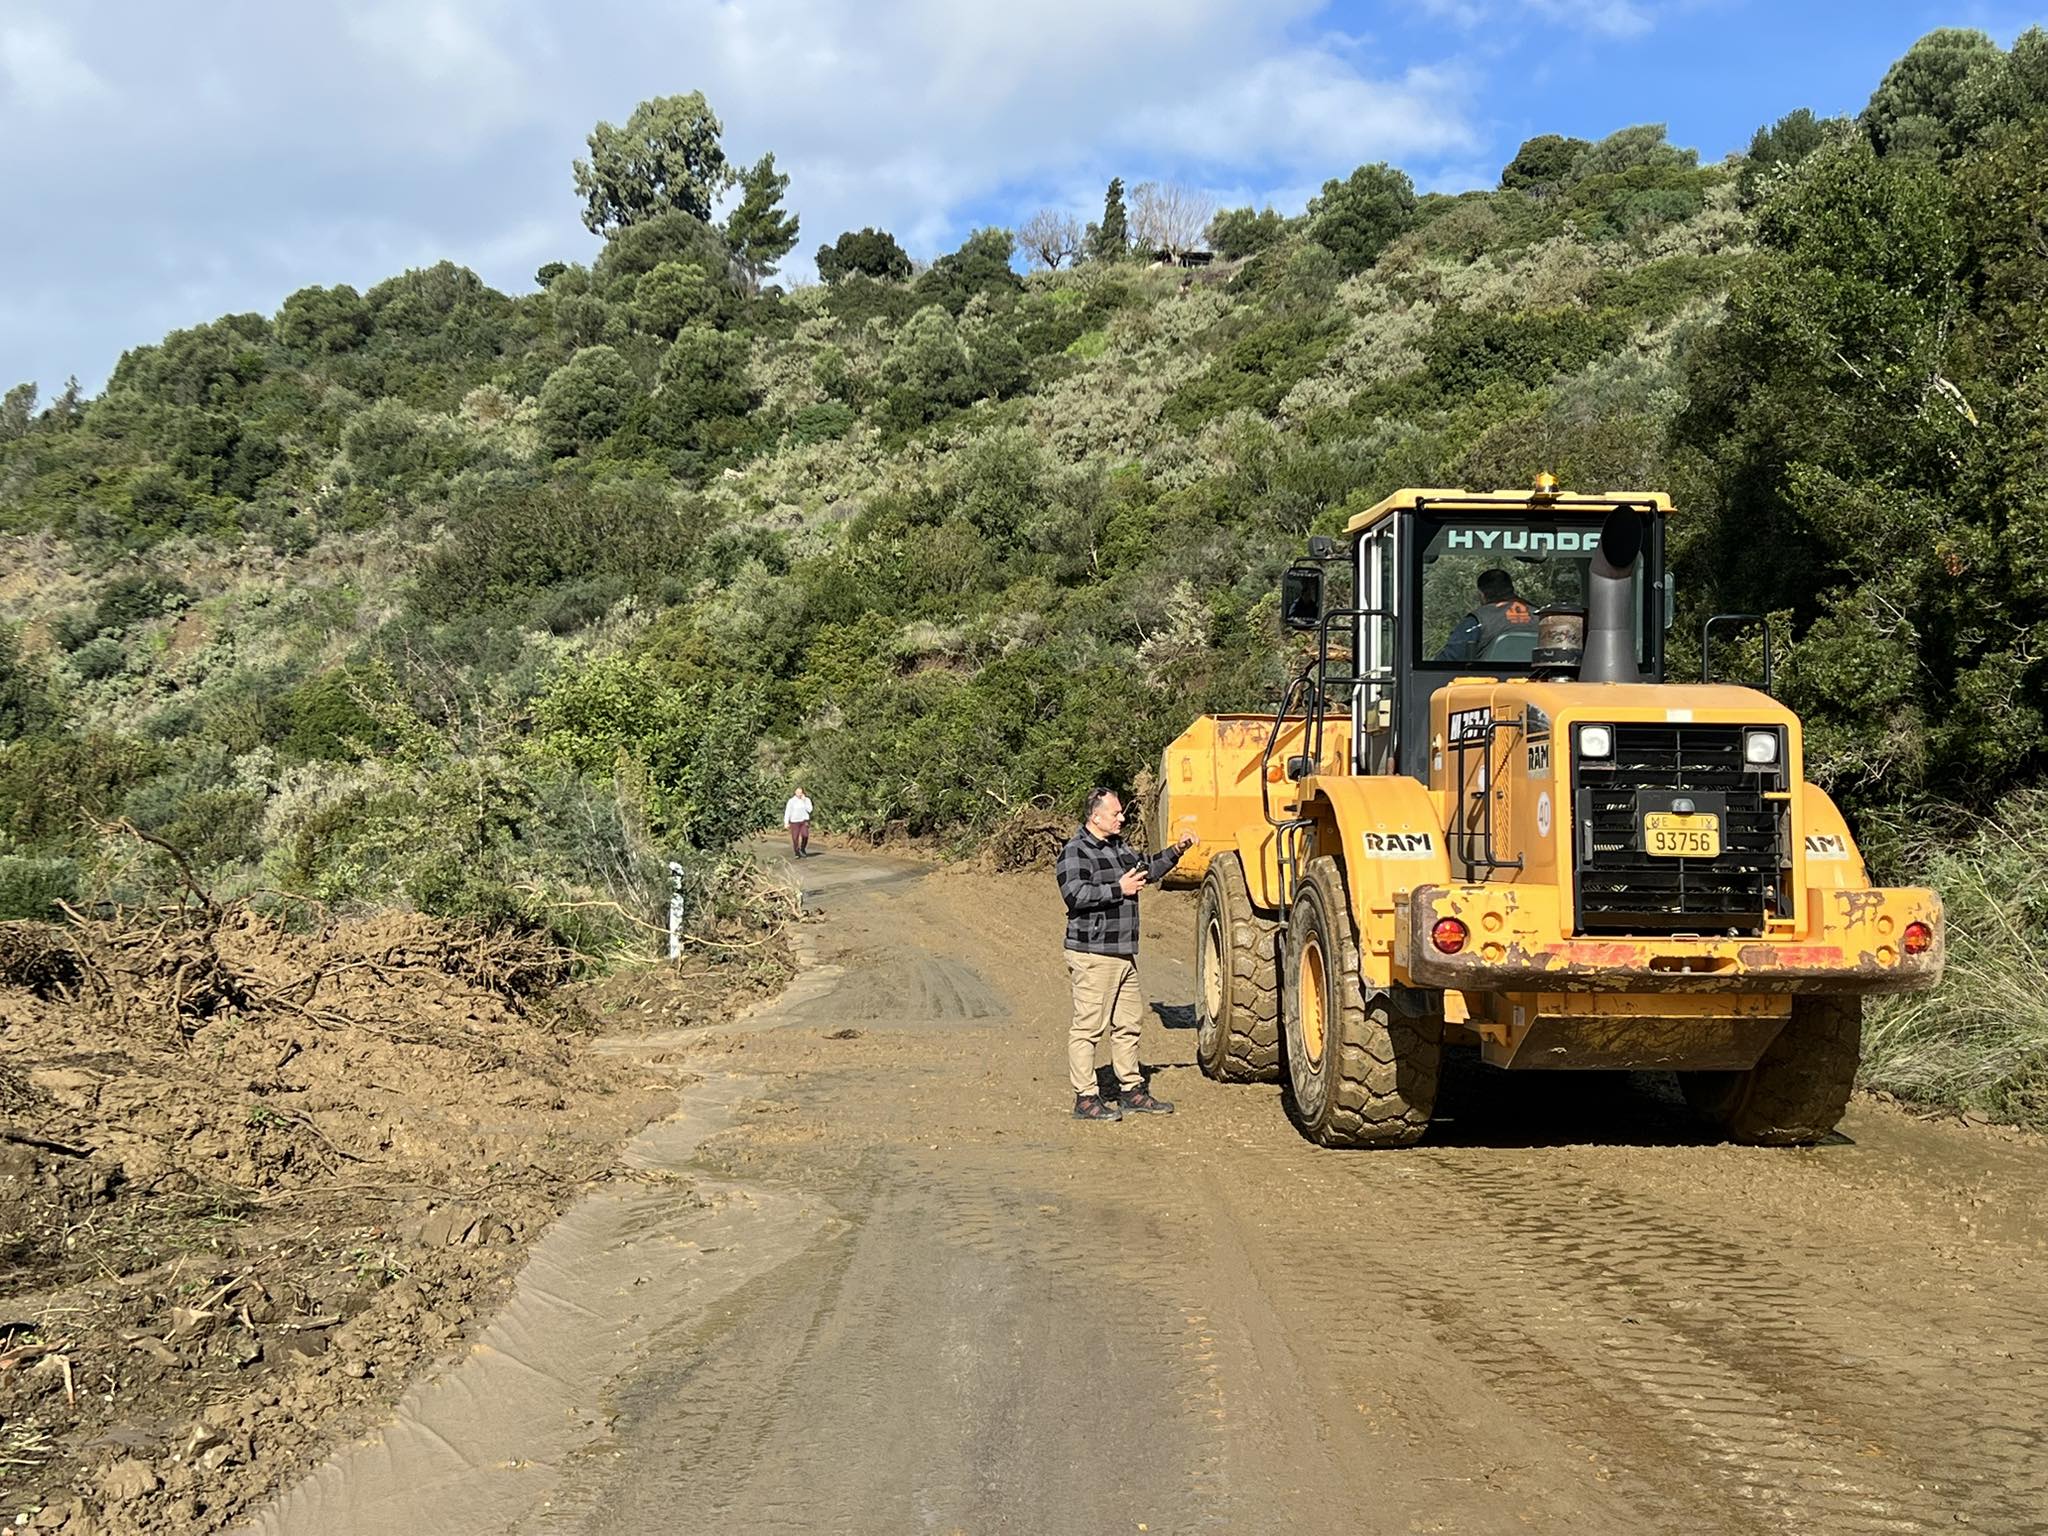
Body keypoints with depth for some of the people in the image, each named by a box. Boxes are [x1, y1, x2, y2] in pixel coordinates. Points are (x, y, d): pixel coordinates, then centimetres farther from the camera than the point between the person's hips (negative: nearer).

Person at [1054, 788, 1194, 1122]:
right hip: (1092, 953, -10)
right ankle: (1085, 1098, -2)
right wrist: (1119, 889, -18)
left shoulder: (1118, 846, 18)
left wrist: (1175, 852, 21)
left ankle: (1131, 1091, 23)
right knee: (1088, 1026, -5)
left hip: (1123, 953, 10)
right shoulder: (1076, 851, -11)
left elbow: (1145, 870, 34)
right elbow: (1074, 894, -23)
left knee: (1128, 1023, 14)